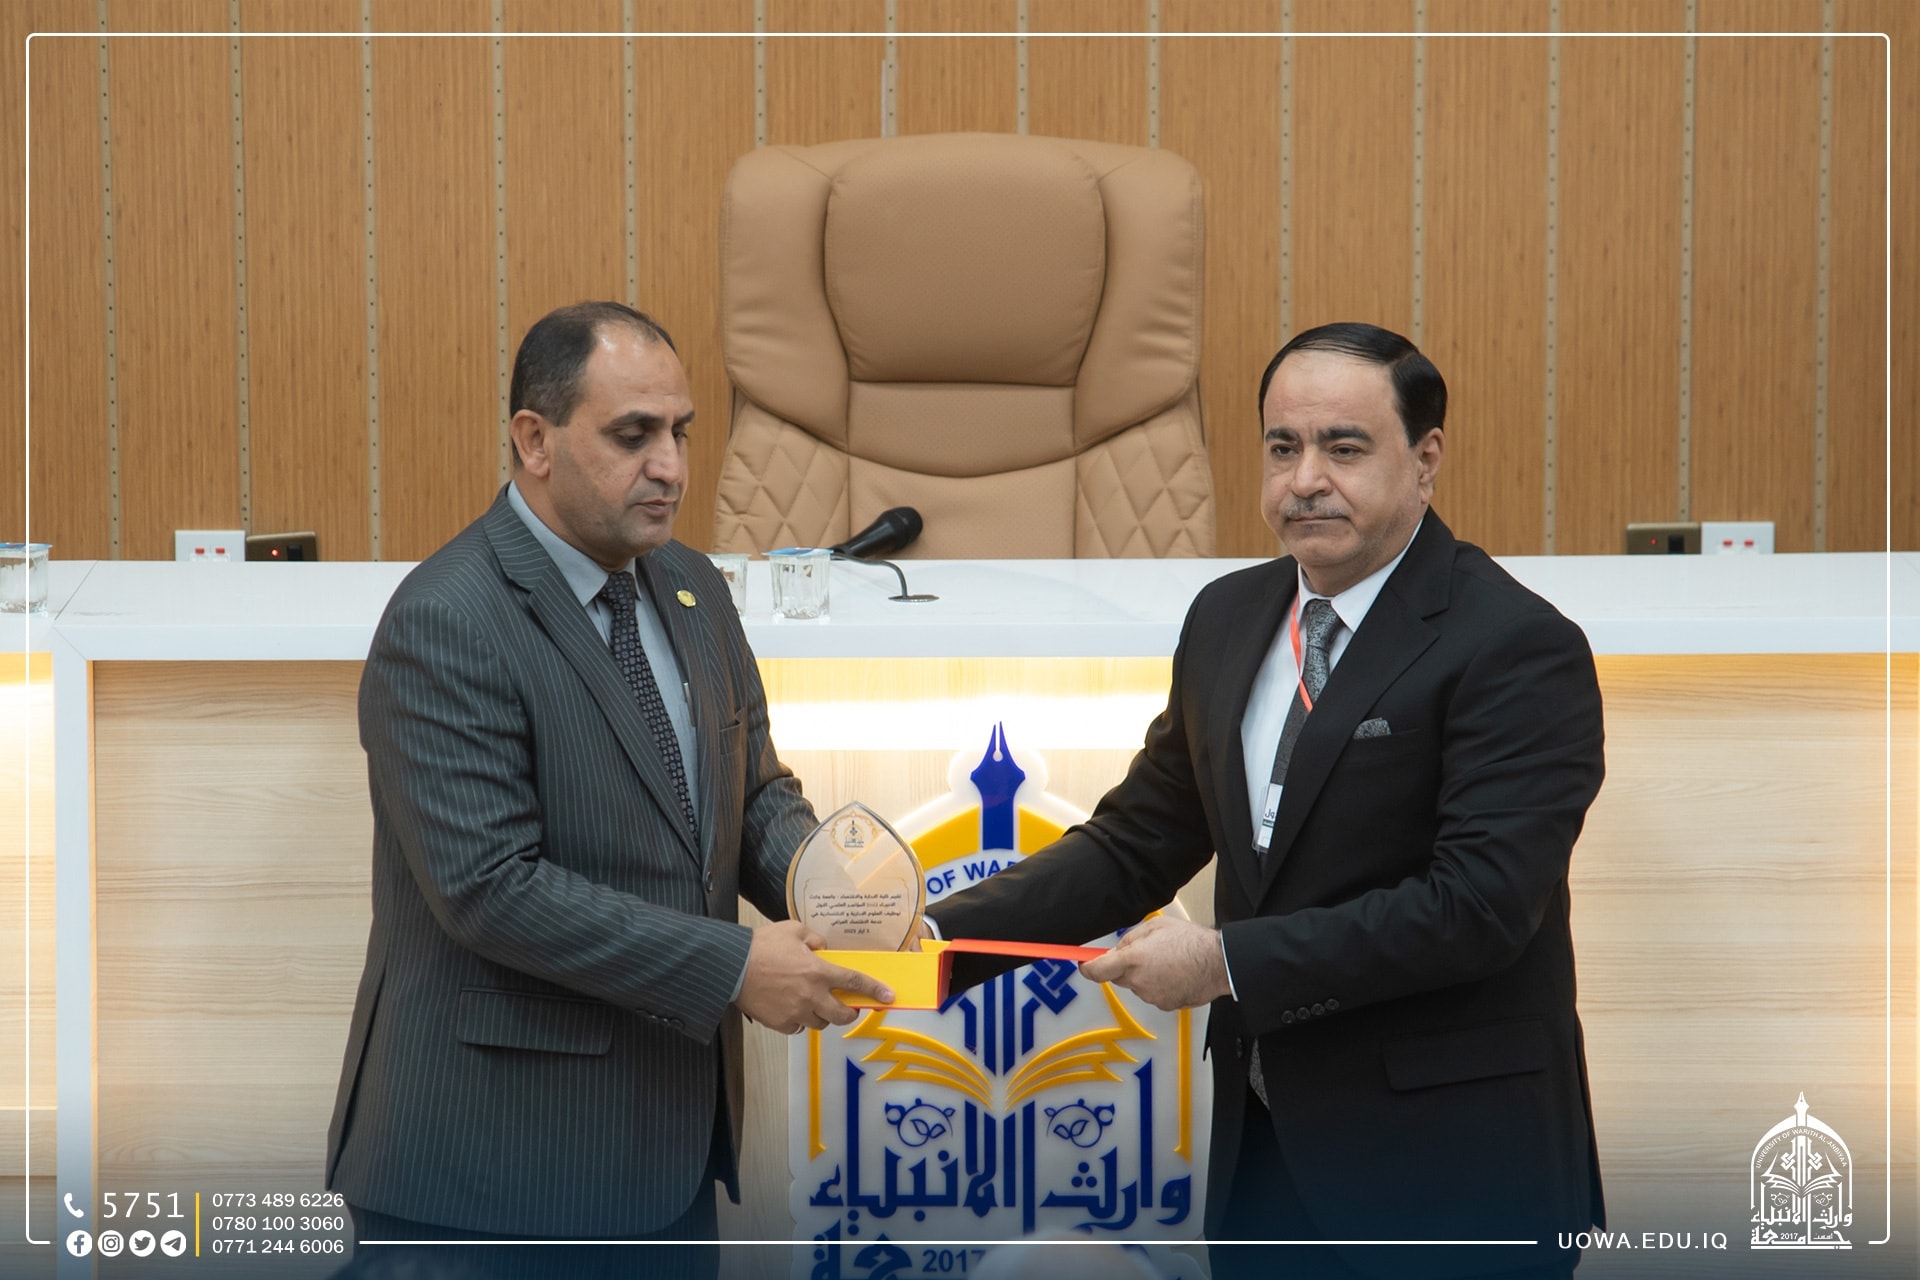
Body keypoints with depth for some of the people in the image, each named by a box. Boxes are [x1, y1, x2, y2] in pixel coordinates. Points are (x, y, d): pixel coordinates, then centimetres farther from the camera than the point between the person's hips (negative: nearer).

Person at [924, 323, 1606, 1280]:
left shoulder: (1520, 648, -14)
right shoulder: (1227, 618, 8)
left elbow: (1477, 902, -22)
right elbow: (1137, 840, 10)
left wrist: (1229, 961, -21)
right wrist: (943, 935, -4)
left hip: (1446, 1166, -6)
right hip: (1263, 1144, 6)